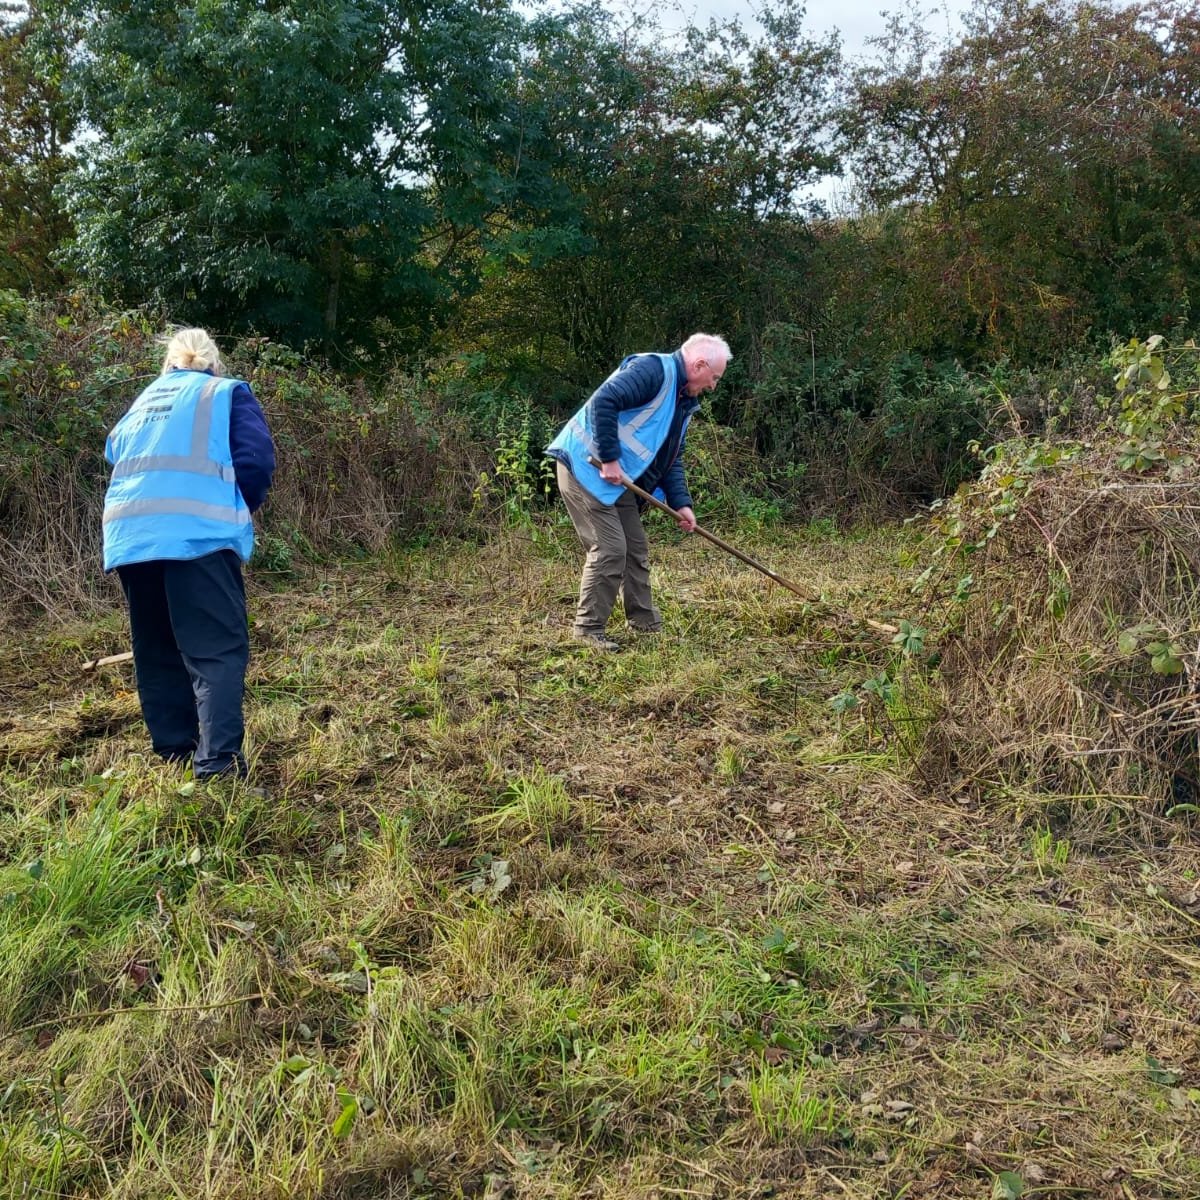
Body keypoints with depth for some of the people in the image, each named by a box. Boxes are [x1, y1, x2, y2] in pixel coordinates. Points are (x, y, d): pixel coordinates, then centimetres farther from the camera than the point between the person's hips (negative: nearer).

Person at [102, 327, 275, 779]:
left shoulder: (144, 399, 27)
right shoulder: (226, 392, 13)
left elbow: (114, 454, 21)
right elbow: (256, 461, 0)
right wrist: (240, 512, 17)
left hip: (129, 535, 5)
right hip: (197, 533, -5)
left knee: (156, 650, 15)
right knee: (218, 648, -7)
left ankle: (174, 752, 21)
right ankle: (218, 759, -19)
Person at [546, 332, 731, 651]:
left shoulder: (684, 402, 16)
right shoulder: (653, 369, -15)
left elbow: (671, 458, 19)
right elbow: (603, 401, -27)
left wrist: (681, 502, 6)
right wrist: (609, 459, -25)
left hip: (619, 480, 10)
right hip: (587, 467, -10)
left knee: (637, 549, 13)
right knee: (610, 549, -11)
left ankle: (645, 621, 25)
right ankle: (589, 627, 1)